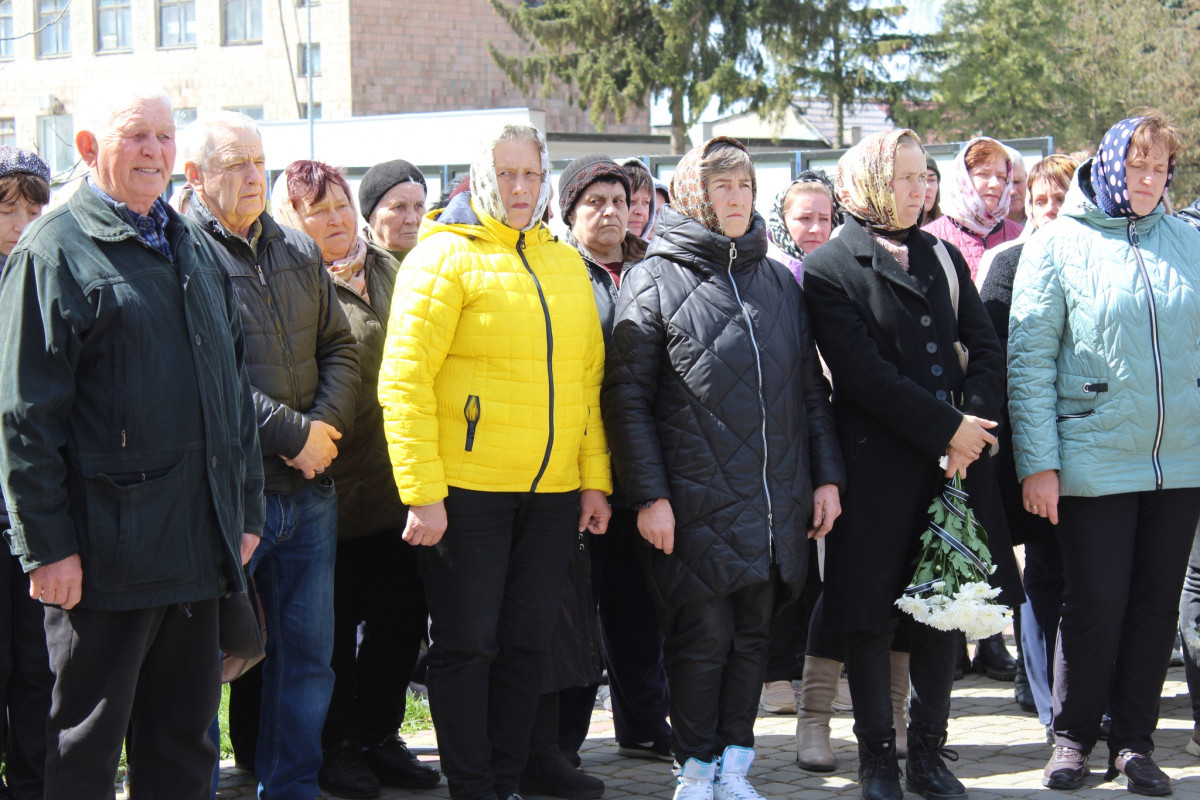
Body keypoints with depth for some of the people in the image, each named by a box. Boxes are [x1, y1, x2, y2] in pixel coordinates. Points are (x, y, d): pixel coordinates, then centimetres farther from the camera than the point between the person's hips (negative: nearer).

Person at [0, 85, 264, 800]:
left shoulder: (196, 249, 16)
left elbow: (235, 385, 22)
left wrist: (245, 511, 17)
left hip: (200, 546, 7)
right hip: (105, 550, -6)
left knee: (183, 739, 13)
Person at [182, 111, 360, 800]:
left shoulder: (300, 252, 14)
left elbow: (340, 348, 14)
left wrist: (326, 425, -4)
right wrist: (293, 433, -16)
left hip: (310, 489, 6)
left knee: (308, 656, 11)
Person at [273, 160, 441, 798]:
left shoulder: (387, 270, 14)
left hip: (395, 482, 6)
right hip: (332, 486, -6)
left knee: (400, 616, 10)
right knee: (335, 625, 4)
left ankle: (379, 737, 23)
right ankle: (336, 747, 17)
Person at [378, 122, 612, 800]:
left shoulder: (566, 263, 13)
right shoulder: (447, 255, -5)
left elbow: (588, 380, 17)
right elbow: (405, 378, -11)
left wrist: (594, 479, 10)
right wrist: (422, 492, -16)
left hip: (552, 491, 5)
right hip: (466, 489, -5)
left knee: (529, 643, 10)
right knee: (466, 644, 1)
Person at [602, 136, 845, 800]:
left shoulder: (779, 282, 14)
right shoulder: (655, 279, -1)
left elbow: (811, 389, 17)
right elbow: (628, 397, -5)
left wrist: (826, 476, 9)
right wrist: (648, 494, -12)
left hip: (775, 496, 5)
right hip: (695, 501, -4)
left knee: (753, 633, 8)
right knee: (703, 636, -2)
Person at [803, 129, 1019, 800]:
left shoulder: (943, 257, 14)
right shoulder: (831, 269, -4)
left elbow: (987, 349, 7)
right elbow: (863, 371, -14)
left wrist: (973, 426, -10)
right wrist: (946, 428, -16)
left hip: (955, 460, 5)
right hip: (877, 466, -5)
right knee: (871, 615, 2)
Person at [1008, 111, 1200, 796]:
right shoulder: (1059, 245, -1)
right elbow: (1029, 360, -3)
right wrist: (1038, 462, -9)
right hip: (1095, 462, -3)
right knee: (1096, 604, -1)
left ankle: (1135, 741, 18)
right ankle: (1074, 738, 15)